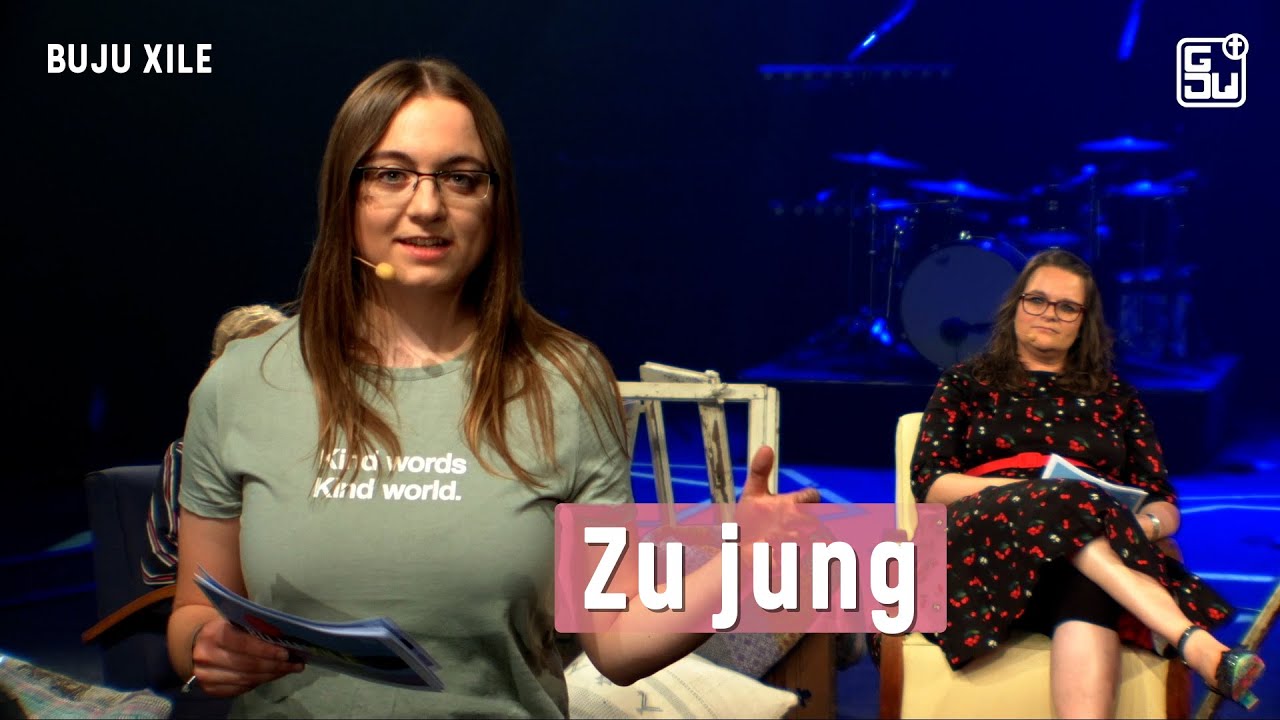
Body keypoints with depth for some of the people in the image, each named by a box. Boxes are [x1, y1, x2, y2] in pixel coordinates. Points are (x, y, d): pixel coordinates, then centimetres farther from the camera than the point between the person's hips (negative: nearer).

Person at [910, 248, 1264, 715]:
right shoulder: (965, 384, 20)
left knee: (1089, 596, -39)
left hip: (1084, 570, 1)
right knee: (1064, 505, -36)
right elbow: (930, 483, 6)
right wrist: (1033, 490, -10)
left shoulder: (1116, 398, 24)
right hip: (985, 545, -1)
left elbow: (1164, 503, 17)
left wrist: (1144, 524, -10)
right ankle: (1201, 650, -49)